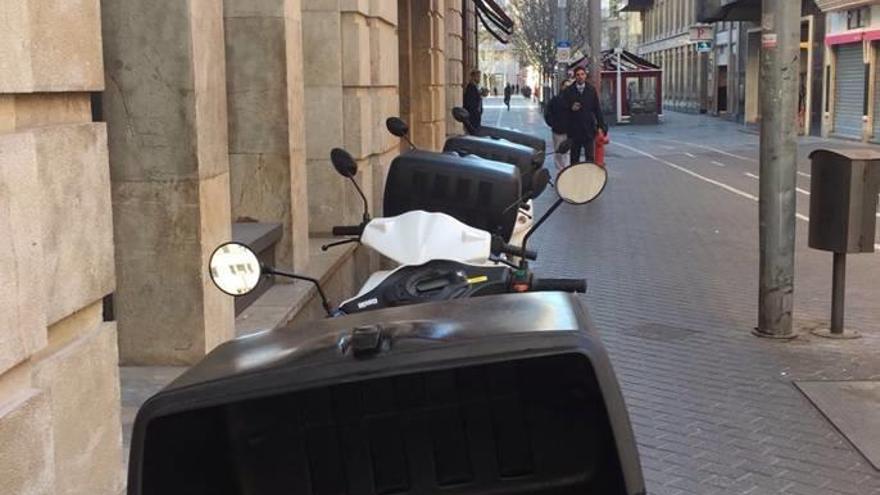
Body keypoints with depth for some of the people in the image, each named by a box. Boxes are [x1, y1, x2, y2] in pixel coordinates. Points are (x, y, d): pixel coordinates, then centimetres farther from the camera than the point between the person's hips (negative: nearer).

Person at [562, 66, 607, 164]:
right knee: (574, 158, 8)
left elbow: (597, 109, 4)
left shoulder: (591, 90, 5)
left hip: (589, 130, 0)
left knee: (590, 157, -3)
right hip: (574, 130, 0)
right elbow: (563, 108, 3)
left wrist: (602, 126, -1)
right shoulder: (568, 91, 3)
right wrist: (571, 108, -19)